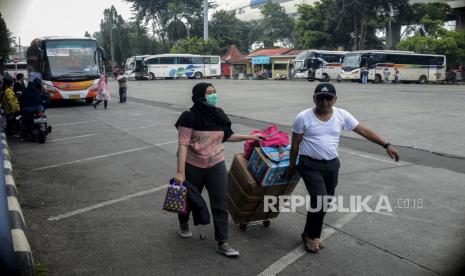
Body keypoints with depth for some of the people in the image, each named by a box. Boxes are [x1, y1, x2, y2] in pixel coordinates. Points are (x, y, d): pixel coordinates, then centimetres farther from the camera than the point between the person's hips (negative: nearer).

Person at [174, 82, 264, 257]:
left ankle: (222, 243, 9)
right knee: (190, 199, 17)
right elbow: (183, 145, -18)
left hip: (217, 166, 4)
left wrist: (250, 137, 10)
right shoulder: (190, 117, -16)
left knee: (220, 204, 0)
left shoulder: (218, 114, 1)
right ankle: (183, 223, 49)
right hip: (193, 167, -4)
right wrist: (180, 172, -22)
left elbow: (227, 136, 13)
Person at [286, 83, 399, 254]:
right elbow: (295, 144, -3)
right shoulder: (303, 117, -12)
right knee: (320, 199, -17)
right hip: (310, 164, -5)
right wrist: (292, 166, 2)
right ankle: (310, 235, 6)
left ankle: (311, 234, 32)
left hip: (331, 165, 5)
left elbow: (364, 131, 2)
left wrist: (386, 145, 0)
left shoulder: (342, 115, -2)